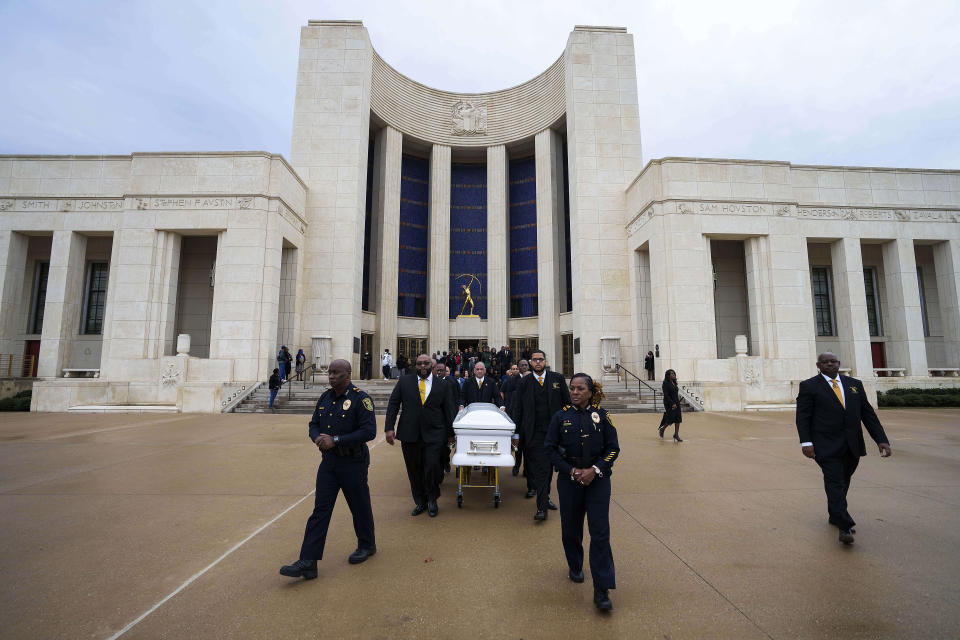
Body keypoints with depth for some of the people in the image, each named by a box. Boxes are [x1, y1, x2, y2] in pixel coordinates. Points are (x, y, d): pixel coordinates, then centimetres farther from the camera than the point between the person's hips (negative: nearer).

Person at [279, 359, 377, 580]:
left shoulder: (360, 399, -16)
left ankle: (367, 546, 35)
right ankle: (308, 562, 11)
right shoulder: (325, 397, 6)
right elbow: (314, 424, 13)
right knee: (320, 510, 5)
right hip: (329, 461, 6)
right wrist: (318, 438, -10)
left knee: (360, 507, 12)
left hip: (353, 463, -5)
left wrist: (335, 440, -23)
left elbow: (369, 431, -22)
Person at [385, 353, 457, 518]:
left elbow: (449, 410, 7)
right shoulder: (404, 381, 5)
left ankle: (432, 499, 19)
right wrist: (389, 428, -4)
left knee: (432, 467, -9)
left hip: (434, 435, -1)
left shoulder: (442, 385, 3)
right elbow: (393, 404, 4)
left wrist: (450, 433, 8)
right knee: (414, 471, 10)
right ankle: (420, 502, 30)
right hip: (409, 434, 2)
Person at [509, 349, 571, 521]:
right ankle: (542, 508, 1)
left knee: (548, 466, 14)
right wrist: (516, 432, 0)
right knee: (541, 468, -4)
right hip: (534, 433, -2)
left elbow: (567, 403, 7)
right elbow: (517, 410, 4)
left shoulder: (557, 378, 4)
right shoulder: (524, 383, 2)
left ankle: (544, 497, 32)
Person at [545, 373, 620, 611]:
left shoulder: (601, 415, -3)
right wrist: (572, 470, -11)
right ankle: (575, 567, 40)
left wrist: (595, 470, -13)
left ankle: (602, 590, 6)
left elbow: (613, 448, 0)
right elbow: (550, 448, -2)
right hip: (569, 481, 1)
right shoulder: (561, 416, -4)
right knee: (570, 529, 13)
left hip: (597, 480, -1)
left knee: (600, 533, -4)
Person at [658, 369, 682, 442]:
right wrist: (672, 404, -23)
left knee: (678, 419, 0)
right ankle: (662, 429, 23)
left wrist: (677, 403, 19)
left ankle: (676, 435, 7)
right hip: (669, 404, -7)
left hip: (676, 403, 7)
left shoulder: (674, 383, 11)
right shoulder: (666, 383, -12)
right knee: (671, 419, -2)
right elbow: (666, 395, -18)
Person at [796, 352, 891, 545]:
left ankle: (834, 516, 30)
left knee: (843, 483, 14)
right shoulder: (809, 386, -3)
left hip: (852, 446, 5)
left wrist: (881, 440, 0)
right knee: (834, 483, -7)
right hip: (826, 446, -5)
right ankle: (845, 526, -5)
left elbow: (868, 413, 9)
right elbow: (803, 416, -6)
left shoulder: (855, 384, 11)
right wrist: (806, 442, -15)